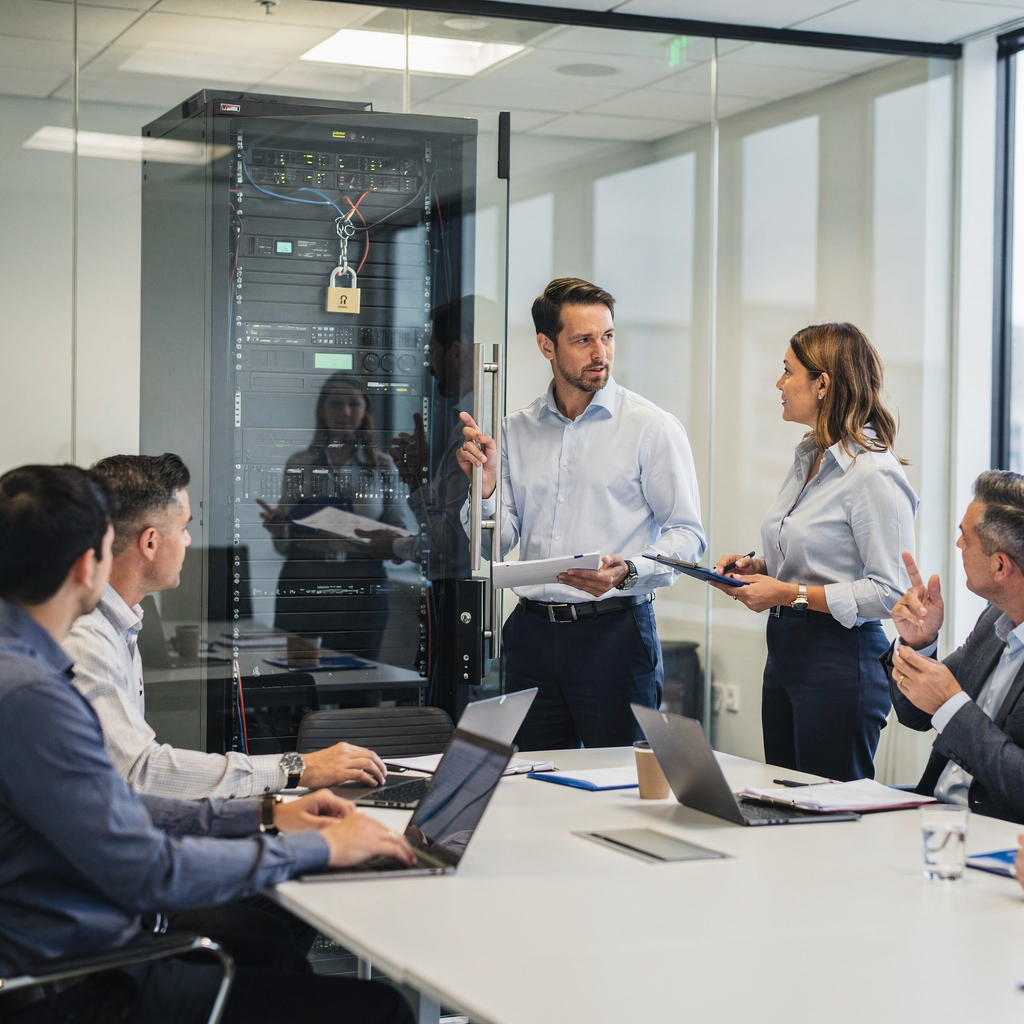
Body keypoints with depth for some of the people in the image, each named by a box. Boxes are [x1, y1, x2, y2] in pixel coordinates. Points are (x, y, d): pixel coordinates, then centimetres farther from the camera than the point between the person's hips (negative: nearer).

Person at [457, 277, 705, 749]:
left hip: (614, 634, -4)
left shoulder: (653, 427, -3)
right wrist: (485, 485, -8)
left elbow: (686, 534, -6)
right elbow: (499, 541, 10)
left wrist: (627, 571, -22)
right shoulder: (516, 430, 10)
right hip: (531, 634, 4)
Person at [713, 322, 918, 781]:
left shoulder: (873, 474, -16)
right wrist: (758, 568, 7)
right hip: (784, 649, 9)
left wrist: (791, 594, -18)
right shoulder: (808, 459, 13)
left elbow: (890, 592, -20)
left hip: (840, 660, -9)